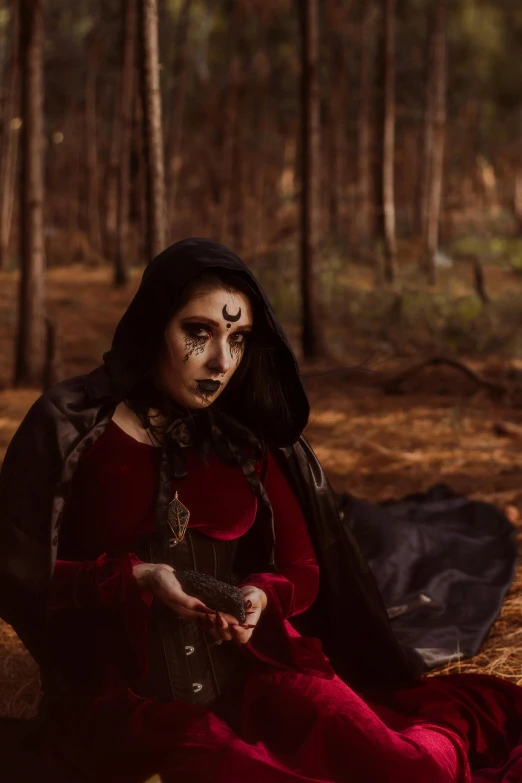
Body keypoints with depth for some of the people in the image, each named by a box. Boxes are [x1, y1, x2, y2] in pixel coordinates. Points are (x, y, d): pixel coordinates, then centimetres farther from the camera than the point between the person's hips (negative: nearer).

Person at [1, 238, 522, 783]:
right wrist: (135, 579, -17)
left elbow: (303, 570, 12)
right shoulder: (69, 427, -2)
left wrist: (259, 598, -11)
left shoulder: (249, 438, 8)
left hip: (255, 674, 3)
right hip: (127, 698, -2)